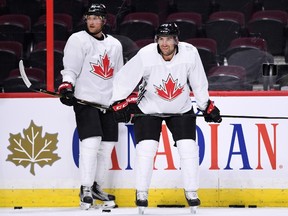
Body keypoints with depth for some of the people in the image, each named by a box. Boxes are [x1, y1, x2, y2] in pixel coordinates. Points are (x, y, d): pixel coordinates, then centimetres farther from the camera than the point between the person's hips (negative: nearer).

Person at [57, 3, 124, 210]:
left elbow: (120, 76, 22)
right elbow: (70, 68, -8)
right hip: (85, 100, -6)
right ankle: (86, 190, -12)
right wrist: (66, 86, -24)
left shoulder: (115, 45, 14)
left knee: (107, 146, 6)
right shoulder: (78, 40, -1)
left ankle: (97, 187, 20)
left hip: (109, 102, 6)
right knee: (91, 142, -17)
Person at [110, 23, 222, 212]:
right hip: (149, 109, -2)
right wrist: (119, 103, -16)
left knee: (188, 148, -6)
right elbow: (123, 78, -14)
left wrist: (207, 106, 1)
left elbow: (199, 82, -4)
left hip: (181, 109, 2)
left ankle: (191, 193, 6)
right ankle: (141, 194, 3)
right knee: (146, 149, -11)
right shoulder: (146, 56, -24)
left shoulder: (190, 53, -19)